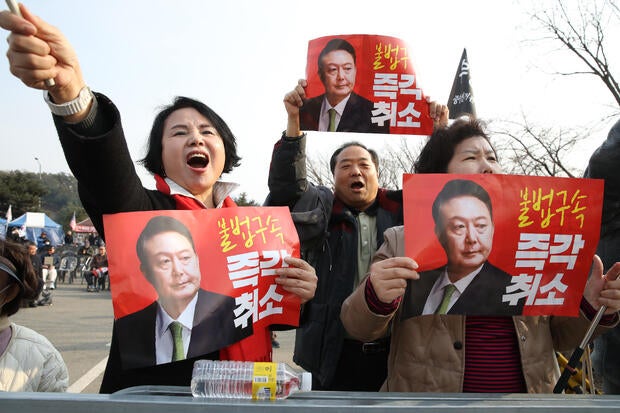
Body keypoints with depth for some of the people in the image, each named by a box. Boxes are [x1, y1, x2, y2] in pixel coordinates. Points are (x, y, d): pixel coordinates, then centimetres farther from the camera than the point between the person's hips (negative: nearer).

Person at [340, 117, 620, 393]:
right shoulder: (401, 242, -6)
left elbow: (557, 336, 9)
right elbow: (360, 328, -6)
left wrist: (590, 308, -11)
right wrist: (376, 297, -27)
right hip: (428, 387, -2)